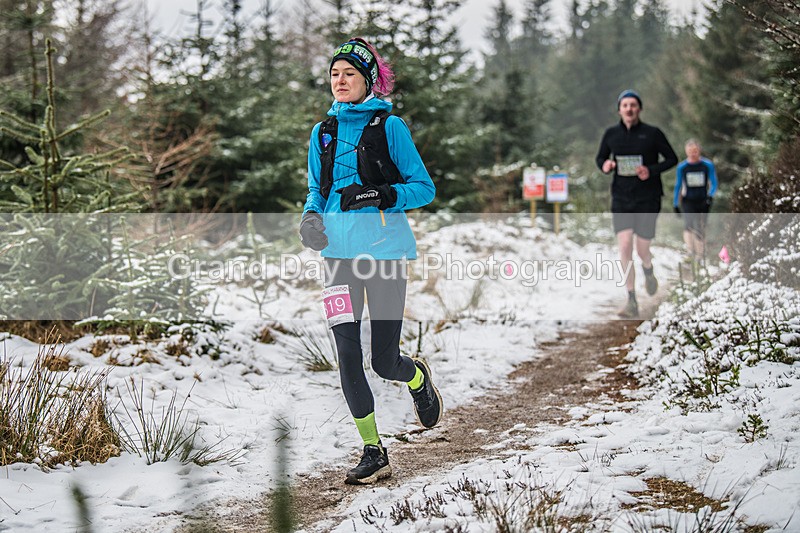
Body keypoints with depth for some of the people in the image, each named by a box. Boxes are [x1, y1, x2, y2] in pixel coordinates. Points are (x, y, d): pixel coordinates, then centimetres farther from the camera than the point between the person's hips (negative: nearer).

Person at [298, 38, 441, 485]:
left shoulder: (389, 126, -2)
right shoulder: (324, 132, 12)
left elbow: (424, 188, -2)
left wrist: (378, 195, -18)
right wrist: (311, 217, -1)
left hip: (384, 249, -4)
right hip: (339, 252, 4)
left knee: (385, 361, -2)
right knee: (348, 356, -4)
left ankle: (419, 378, 36)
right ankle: (373, 452, 9)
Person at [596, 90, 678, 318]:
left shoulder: (652, 133, -5)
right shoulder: (611, 134, 3)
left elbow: (672, 159, 1)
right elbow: (600, 157, 17)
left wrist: (651, 171, -16)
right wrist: (604, 165, -8)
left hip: (647, 198, -2)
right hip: (621, 198, 2)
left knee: (642, 250, 1)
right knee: (624, 246, -11)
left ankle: (648, 271, 41)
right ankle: (632, 302, -6)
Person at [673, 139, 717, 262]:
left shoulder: (708, 165, -5)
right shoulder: (682, 167, -3)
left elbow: (714, 183, 0)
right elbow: (678, 186, 7)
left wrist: (710, 195, -18)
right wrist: (675, 204, 7)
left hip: (703, 202, 0)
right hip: (688, 201, 0)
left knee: (700, 229, 6)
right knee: (689, 223, -20)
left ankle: (699, 253, 21)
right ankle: (690, 250, -17)